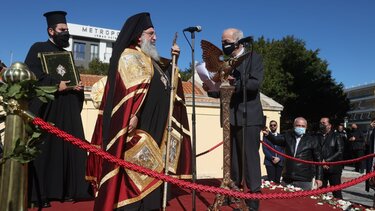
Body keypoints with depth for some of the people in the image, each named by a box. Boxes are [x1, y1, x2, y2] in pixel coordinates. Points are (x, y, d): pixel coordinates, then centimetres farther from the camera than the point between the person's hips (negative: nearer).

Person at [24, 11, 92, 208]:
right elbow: (30, 72, -13)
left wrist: (78, 86, 3)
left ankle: (65, 190, 12)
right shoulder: (38, 48, 2)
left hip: (67, 109, 6)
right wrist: (55, 84, -19)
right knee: (44, 149, -4)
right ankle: (39, 193, 4)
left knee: (67, 148, 4)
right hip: (46, 107, -6)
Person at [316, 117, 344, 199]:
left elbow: (340, 151, -7)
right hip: (320, 168, 3)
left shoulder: (336, 136, 0)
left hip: (333, 169, -3)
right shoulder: (317, 136, 9)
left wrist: (326, 161, -12)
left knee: (336, 192, 1)